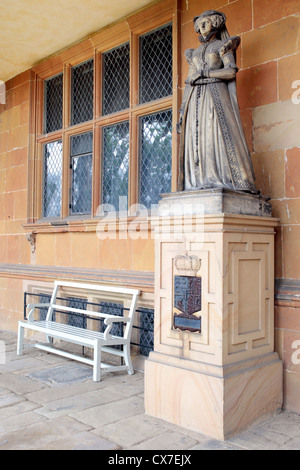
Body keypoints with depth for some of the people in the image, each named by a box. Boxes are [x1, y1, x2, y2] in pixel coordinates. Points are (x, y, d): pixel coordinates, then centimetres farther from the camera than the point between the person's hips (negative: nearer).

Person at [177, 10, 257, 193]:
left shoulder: (222, 45, 10)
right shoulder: (195, 52, 26)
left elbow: (231, 71, -6)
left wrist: (203, 73, -9)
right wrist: (183, 110, 11)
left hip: (216, 94, -5)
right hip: (196, 98, 5)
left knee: (219, 134, -16)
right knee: (196, 138, -7)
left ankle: (223, 180, -19)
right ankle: (199, 182, -10)